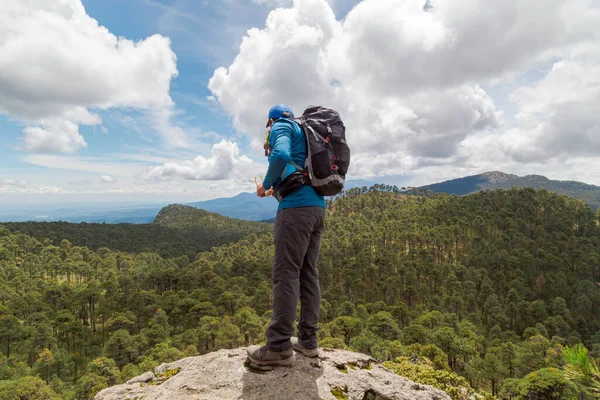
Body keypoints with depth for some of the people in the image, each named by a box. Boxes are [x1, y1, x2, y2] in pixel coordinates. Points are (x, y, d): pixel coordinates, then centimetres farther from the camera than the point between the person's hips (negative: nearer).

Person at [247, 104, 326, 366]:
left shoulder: (281, 127, 5)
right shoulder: (304, 133, 29)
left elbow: (281, 155, -18)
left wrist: (266, 184, -3)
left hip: (297, 206, -9)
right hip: (317, 206, 9)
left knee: (286, 274, -8)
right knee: (308, 273, 8)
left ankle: (279, 347, -5)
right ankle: (308, 340, 13)